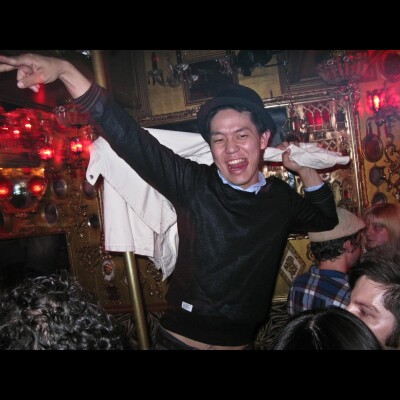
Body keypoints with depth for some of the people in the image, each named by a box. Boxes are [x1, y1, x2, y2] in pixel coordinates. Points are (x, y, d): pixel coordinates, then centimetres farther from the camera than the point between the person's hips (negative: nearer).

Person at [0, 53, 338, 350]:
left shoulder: (281, 198, -2)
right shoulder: (193, 184, -14)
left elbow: (326, 218, 17)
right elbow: (126, 133, -20)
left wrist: (305, 168, 3)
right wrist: (63, 69, -28)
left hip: (243, 342, 3)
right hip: (178, 340, -3)